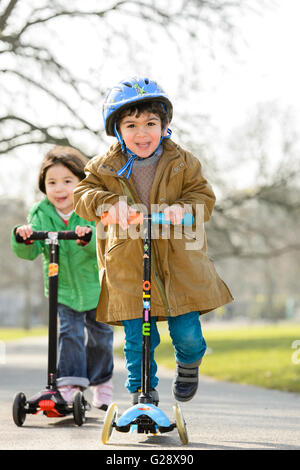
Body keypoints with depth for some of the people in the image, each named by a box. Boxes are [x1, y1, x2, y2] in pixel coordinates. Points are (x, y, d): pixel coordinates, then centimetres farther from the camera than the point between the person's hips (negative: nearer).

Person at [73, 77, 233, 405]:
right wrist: (109, 204, -26)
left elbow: (204, 196, -1)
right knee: (138, 338, 0)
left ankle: (189, 364, 36)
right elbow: (83, 194, -5)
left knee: (187, 332, 1)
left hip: (179, 263, 0)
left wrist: (183, 208, -23)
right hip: (127, 265, 0)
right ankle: (142, 391, 21)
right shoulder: (106, 167, 1)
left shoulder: (182, 162, 1)